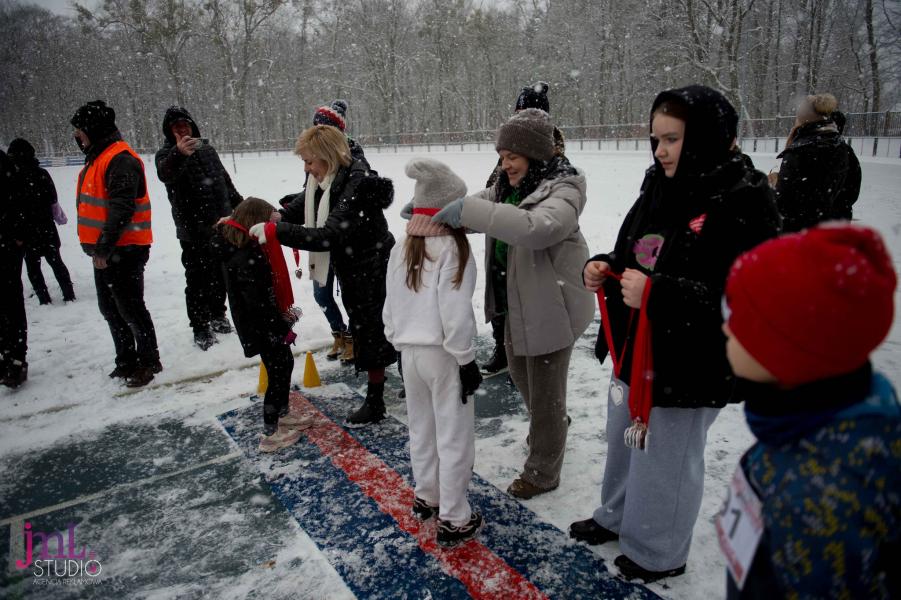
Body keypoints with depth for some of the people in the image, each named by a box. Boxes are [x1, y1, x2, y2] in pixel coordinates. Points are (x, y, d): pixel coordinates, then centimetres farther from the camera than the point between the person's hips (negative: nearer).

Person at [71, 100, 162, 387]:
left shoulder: (120, 159, -16)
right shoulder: (97, 158, 17)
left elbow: (122, 208, -24)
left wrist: (104, 247, -24)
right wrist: (98, 247, 18)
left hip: (123, 250, -10)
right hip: (104, 251, 10)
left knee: (130, 309, -2)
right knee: (110, 309, 16)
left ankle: (148, 361, 11)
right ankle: (126, 361, 28)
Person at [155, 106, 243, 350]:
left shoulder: (207, 149, 11)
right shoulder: (167, 154, -6)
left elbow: (226, 181, 23)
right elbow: (165, 173, -32)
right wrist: (179, 153, -52)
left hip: (221, 227, 5)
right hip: (193, 231, -5)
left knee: (220, 275, 15)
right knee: (197, 280, -1)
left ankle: (217, 315, 33)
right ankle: (201, 328, 10)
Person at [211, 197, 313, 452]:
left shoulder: (246, 248, 5)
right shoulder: (246, 259, -27)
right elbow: (258, 302, -27)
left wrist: (284, 312, 13)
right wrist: (283, 328, -20)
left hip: (267, 324, 10)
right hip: (262, 329, -10)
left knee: (285, 363, 23)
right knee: (278, 374, 2)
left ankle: (283, 415, 41)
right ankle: (270, 434, 15)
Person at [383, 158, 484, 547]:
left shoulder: (402, 249, 4)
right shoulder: (452, 248, -18)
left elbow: (390, 305, 11)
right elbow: (454, 311, -20)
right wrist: (466, 359, -12)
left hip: (409, 351, 7)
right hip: (442, 354, -7)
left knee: (421, 428, 21)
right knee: (454, 436, 5)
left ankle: (426, 497, 38)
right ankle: (453, 521, 15)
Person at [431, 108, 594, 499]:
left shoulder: (563, 190, -22)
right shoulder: (508, 186, 4)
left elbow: (538, 227, -42)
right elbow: (481, 211, 7)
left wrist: (469, 210, -43)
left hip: (551, 306, -9)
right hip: (517, 302, 9)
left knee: (545, 390, 6)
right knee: (519, 371, 27)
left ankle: (542, 472, 27)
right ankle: (552, 425, 57)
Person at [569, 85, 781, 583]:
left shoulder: (744, 200, -19)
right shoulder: (659, 187, 4)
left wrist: (656, 294, -30)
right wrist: (603, 268, -5)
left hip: (688, 366, -7)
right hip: (635, 352, 8)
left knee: (664, 459, 12)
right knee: (623, 443, 25)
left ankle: (657, 553, 38)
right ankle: (616, 517, 51)